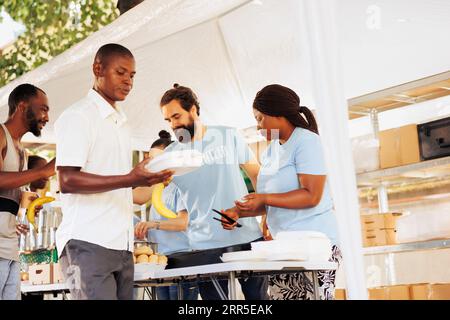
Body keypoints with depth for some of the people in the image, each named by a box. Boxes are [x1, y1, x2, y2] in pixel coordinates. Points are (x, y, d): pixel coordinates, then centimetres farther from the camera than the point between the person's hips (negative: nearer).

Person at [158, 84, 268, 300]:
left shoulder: (228, 136, 3)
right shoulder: (170, 155, 4)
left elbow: (257, 175, 9)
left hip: (248, 236, 0)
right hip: (206, 246, 0)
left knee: (258, 295, 5)